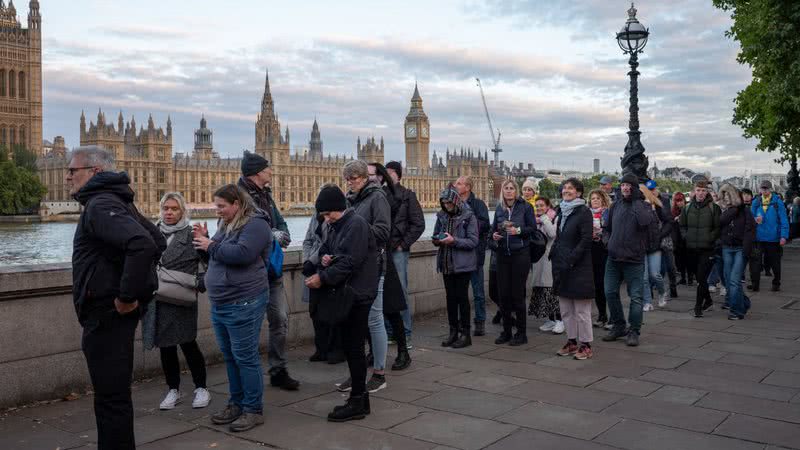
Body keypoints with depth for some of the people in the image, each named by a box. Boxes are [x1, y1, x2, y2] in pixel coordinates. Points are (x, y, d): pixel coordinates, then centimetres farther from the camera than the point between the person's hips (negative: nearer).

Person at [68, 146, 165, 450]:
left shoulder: (100, 205, -16)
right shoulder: (115, 201, 15)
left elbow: (142, 245, -34)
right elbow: (157, 242, 23)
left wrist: (128, 296, -25)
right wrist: (138, 285, 17)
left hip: (107, 314, -11)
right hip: (110, 312, 11)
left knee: (111, 395, -3)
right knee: (113, 392, 20)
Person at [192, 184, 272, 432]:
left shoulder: (255, 224, -12)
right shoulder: (226, 225, 16)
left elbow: (242, 253, -25)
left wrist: (211, 246, -14)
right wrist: (205, 240, 4)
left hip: (243, 303, -9)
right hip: (220, 303, 9)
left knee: (245, 356, -2)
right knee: (230, 356, 15)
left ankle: (254, 409, 8)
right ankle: (236, 403, 27)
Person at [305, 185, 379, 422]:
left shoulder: (356, 224, -14)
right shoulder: (335, 227, 14)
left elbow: (349, 262, -21)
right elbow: (325, 250, 21)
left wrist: (322, 278, -18)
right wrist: (323, 260, -2)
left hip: (358, 294, -9)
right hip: (345, 293, 9)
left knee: (354, 347, -4)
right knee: (350, 345, 13)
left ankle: (358, 402, 4)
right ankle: (360, 397, 23)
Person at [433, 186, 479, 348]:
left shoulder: (468, 216, -8)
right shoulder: (442, 216, 7)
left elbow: (473, 241, -12)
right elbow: (435, 235, 18)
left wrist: (454, 240, -22)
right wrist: (437, 240, -5)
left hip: (462, 263, -5)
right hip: (447, 263, 5)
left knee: (462, 297, -1)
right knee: (450, 297, 10)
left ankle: (465, 333, 8)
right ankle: (453, 331, 20)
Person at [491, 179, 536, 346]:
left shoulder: (525, 207, -2)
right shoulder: (499, 209, 10)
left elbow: (533, 227, -3)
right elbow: (494, 228, 17)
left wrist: (518, 230, -18)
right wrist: (494, 235, -4)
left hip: (520, 254, -4)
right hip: (502, 254, 4)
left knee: (517, 294, -2)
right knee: (503, 293, 5)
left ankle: (521, 333, 9)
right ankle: (506, 331, 18)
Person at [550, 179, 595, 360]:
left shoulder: (584, 212, -9)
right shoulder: (562, 212, 14)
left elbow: (586, 240, -15)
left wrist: (570, 260, -18)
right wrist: (554, 254, 8)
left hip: (579, 268, -8)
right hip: (562, 267, 8)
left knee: (581, 310, -1)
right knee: (566, 309, 13)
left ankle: (586, 345, 8)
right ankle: (571, 341, 23)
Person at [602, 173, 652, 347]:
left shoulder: (641, 205, -4)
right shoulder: (615, 205, 10)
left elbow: (645, 221, -27)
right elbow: (608, 228, 22)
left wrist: (636, 200, -19)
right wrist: (612, 242, 6)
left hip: (634, 259, -5)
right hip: (613, 258, 5)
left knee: (636, 296, 0)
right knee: (610, 293, 8)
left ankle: (634, 331, 12)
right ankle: (618, 326, 24)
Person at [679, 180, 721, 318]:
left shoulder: (714, 208, -2)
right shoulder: (688, 208, 9)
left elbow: (718, 227, -2)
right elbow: (682, 225, 17)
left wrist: (710, 238, -12)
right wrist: (686, 236, 2)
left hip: (707, 249, -4)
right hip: (691, 249, 4)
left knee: (702, 278, -9)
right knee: (699, 277, 15)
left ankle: (698, 306, -2)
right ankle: (708, 300, 33)